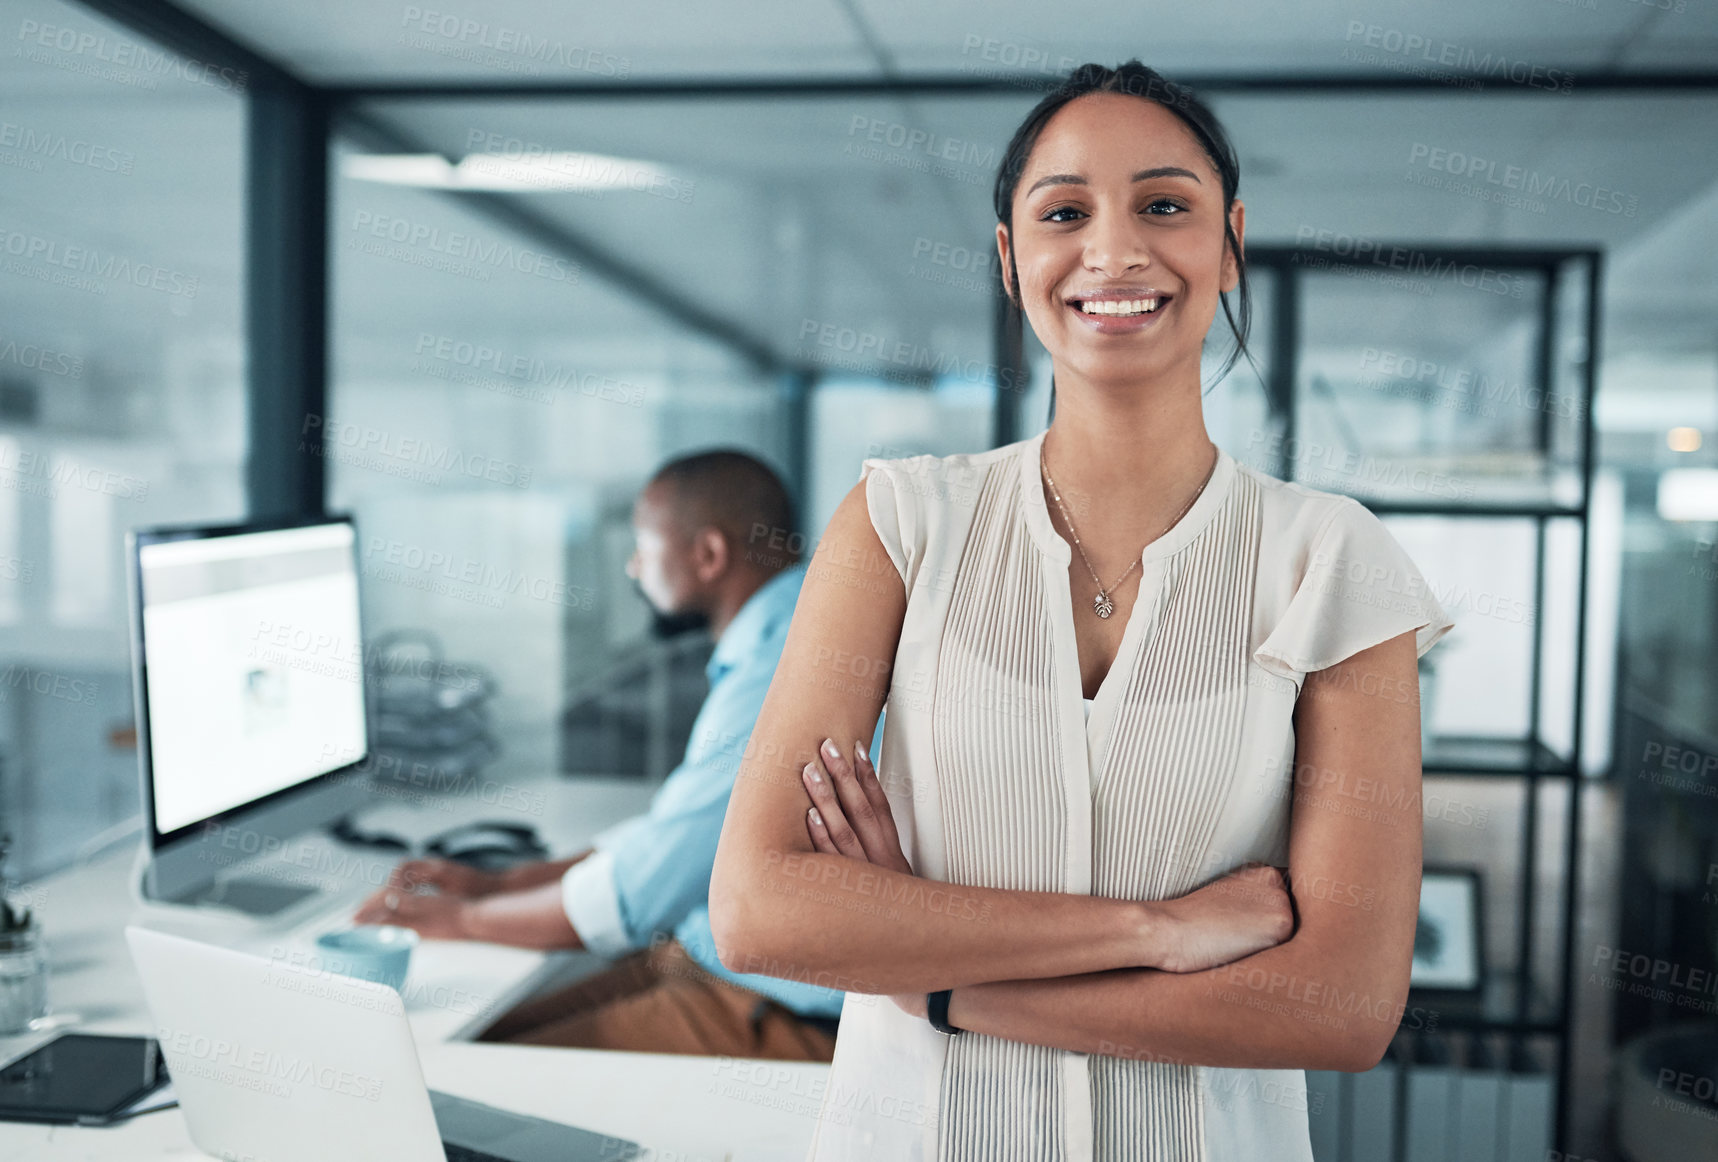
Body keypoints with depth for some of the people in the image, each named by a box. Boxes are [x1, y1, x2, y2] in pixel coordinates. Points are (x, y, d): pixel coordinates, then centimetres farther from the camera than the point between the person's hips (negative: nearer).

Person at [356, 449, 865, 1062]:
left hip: (778, 1021, -10)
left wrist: (463, 917, -6)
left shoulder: (780, 677, -24)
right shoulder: (774, 646, 12)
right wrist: (496, 883, 13)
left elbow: (638, 894, -21)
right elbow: (673, 830, 19)